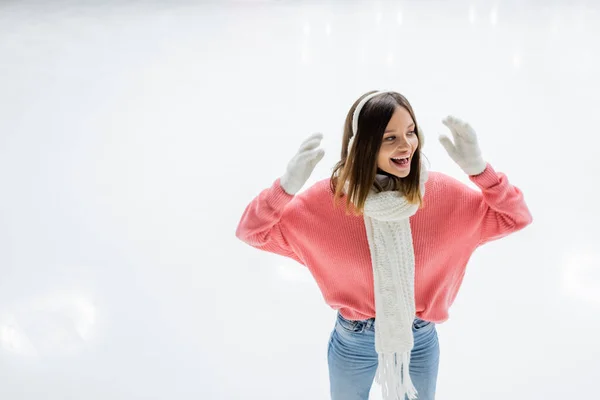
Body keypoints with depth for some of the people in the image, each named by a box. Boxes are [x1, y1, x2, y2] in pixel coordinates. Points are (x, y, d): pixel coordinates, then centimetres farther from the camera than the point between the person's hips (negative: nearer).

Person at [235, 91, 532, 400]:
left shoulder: (441, 192, -16)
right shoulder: (329, 198, -19)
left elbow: (515, 218, -12)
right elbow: (251, 232, -17)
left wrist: (479, 169, -28)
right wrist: (287, 185, -35)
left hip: (420, 341, 1)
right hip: (352, 342, -1)